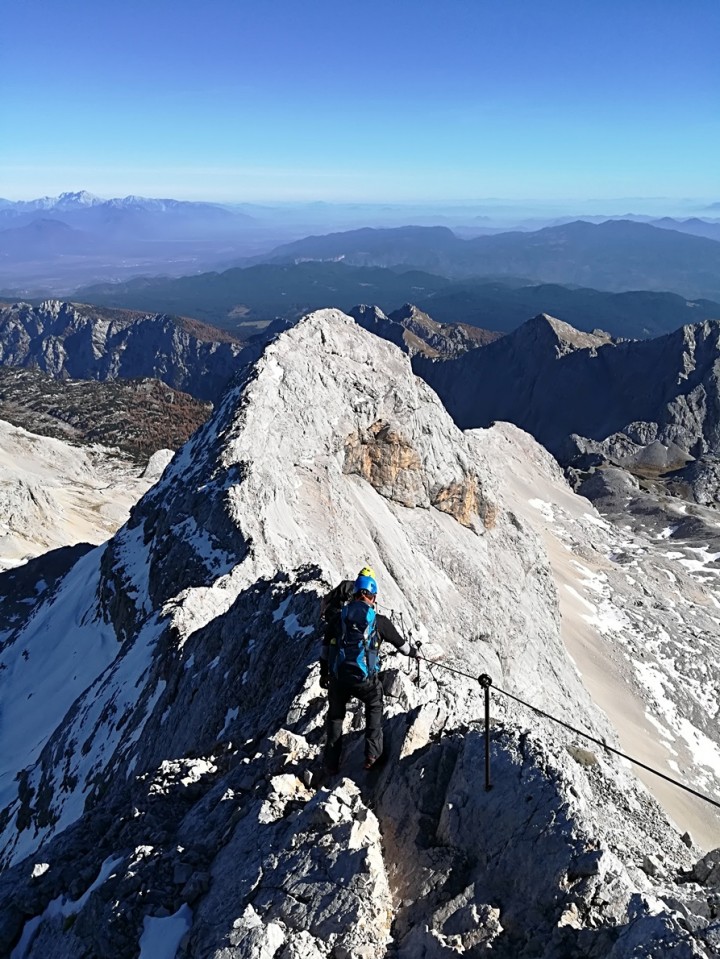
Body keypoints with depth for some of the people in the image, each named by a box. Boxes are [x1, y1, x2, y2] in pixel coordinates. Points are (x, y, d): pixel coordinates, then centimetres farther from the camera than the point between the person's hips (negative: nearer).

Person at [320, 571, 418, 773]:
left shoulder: (337, 617, 7)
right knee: (374, 707, 28)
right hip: (365, 678, -2)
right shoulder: (379, 621, 1)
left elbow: (326, 648, 13)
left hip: (338, 678, 2)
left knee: (335, 716, 23)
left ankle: (331, 764, 27)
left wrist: (324, 673, 24)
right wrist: (413, 652, 37)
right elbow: (399, 642, 16)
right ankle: (372, 754, 21)